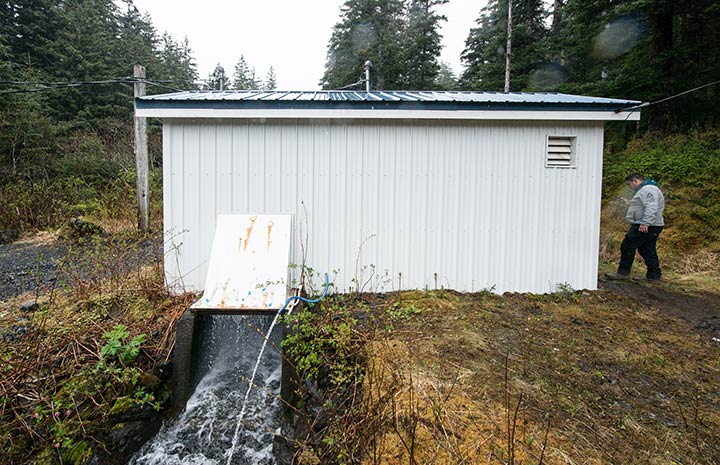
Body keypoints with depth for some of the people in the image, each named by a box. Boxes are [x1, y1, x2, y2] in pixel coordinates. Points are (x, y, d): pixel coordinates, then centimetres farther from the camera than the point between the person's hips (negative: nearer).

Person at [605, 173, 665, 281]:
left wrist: (645, 223, -31)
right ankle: (654, 274, 17)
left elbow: (651, 208, -26)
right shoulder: (645, 189, 22)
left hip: (644, 227, -11)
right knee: (648, 250, 13)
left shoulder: (647, 189, -14)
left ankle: (623, 272, -1)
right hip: (651, 227, 11)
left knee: (628, 246, -6)